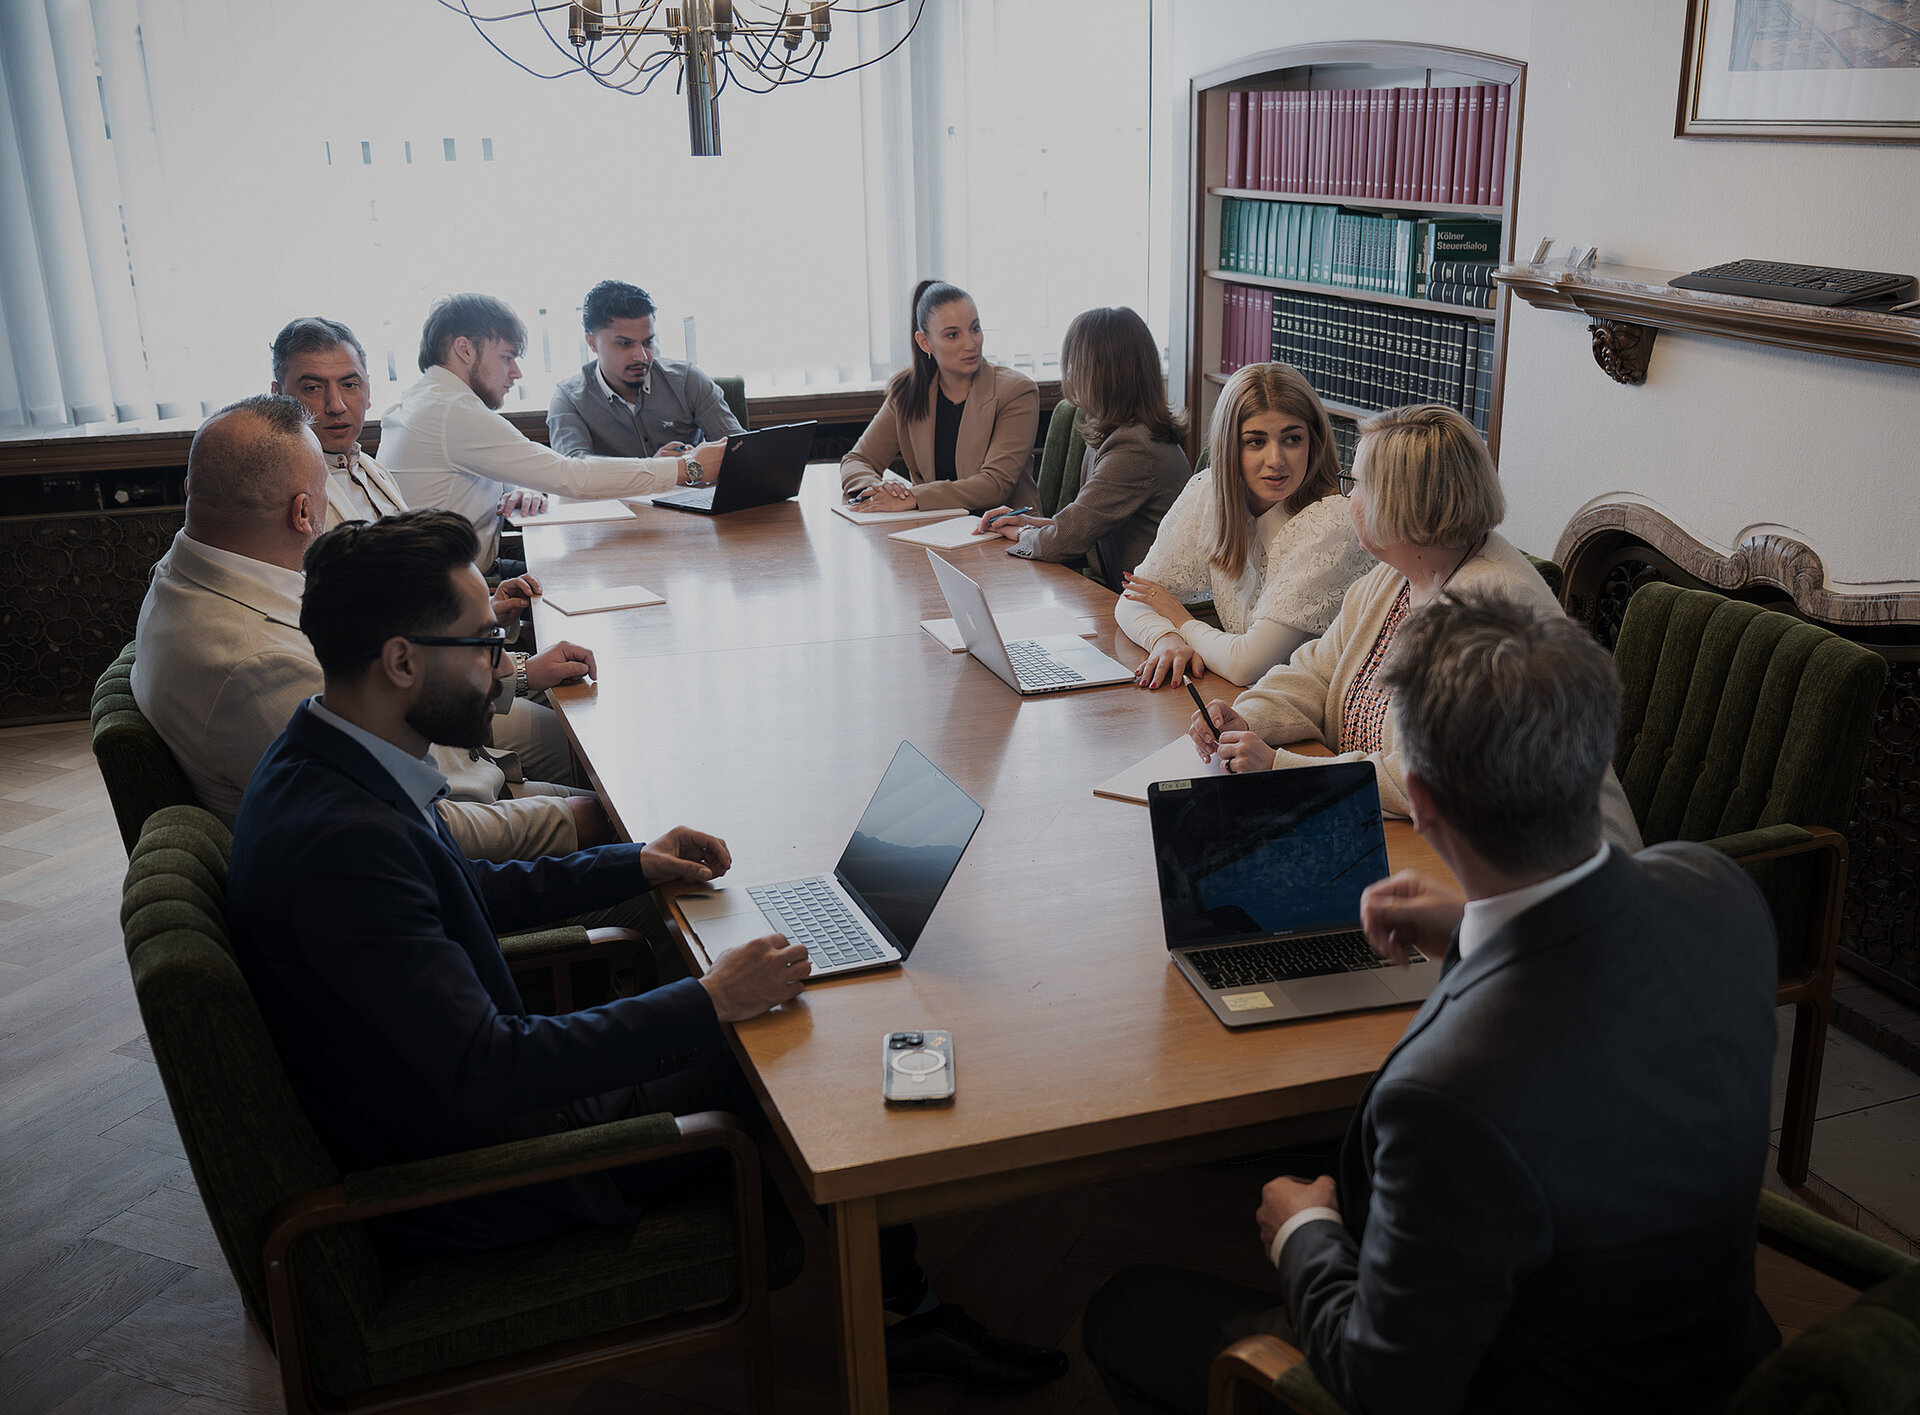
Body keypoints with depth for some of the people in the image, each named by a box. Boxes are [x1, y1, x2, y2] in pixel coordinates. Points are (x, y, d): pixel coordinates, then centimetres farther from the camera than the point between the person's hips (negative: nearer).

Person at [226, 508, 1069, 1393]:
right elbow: (487, 1077, -34)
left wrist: (634, 864, 9)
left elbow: (467, 895, 16)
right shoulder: (342, 840, -34)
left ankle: (900, 1304, 22)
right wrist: (710, 1003, -29)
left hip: (462, 1084, 9)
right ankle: (905, 1309, 24)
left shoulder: (322, 760, -1)